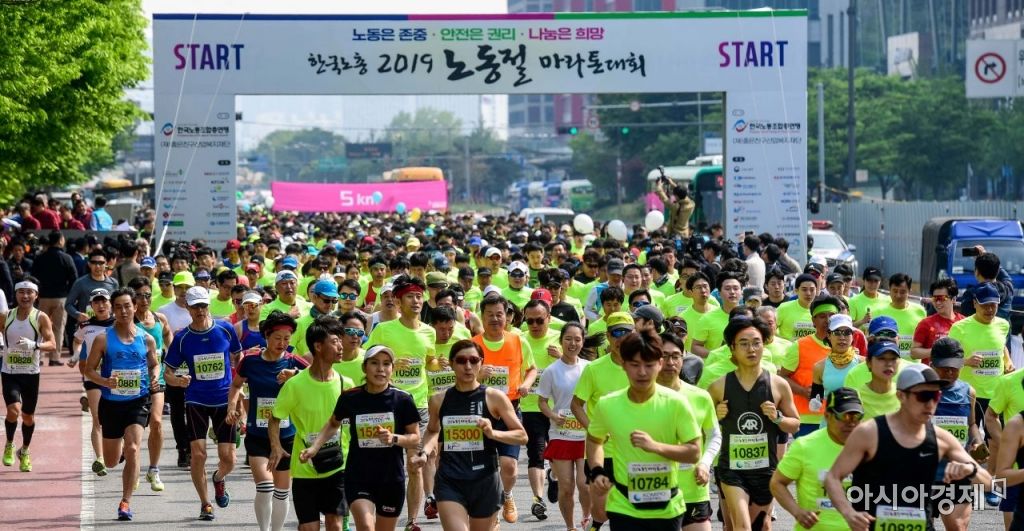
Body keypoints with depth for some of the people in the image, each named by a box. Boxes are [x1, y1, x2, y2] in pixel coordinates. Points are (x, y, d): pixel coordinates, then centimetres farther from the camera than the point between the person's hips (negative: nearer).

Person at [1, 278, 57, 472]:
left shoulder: (41, 318, -6)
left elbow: (52, 344, -13)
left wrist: (34, 345, -31)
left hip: (31, 373, 0)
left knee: (28, 415, 11)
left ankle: (25, 452, 34)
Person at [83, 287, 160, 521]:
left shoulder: (146, 339, 0)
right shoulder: (103, 339, -4)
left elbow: (154, 364, 16)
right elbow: (89, 369, 0)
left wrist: (154, 379, -5)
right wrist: (105, 381, -20)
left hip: (138, 402, -1)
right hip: (111, 403, 1)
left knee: (133, 449, -20)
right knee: (111, 462, 11)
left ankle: (125, 502, -14)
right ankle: (121, 450, 50)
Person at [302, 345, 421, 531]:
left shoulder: (402, 399, -6)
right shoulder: (350, 398, -3)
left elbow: (415, 438, 1)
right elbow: (333, 423, 17)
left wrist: (394, 438, -18)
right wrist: (314, 447, 5)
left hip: (392, 479, 1)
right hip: (358, 478, -1)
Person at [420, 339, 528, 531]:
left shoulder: (494, 398, -2)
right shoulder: (439, 400, 5)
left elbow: (522, 436, 0)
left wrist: (493, 433, -16)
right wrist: (427, 449, 4)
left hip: (485, 481, -1)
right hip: (449, 481, 1)